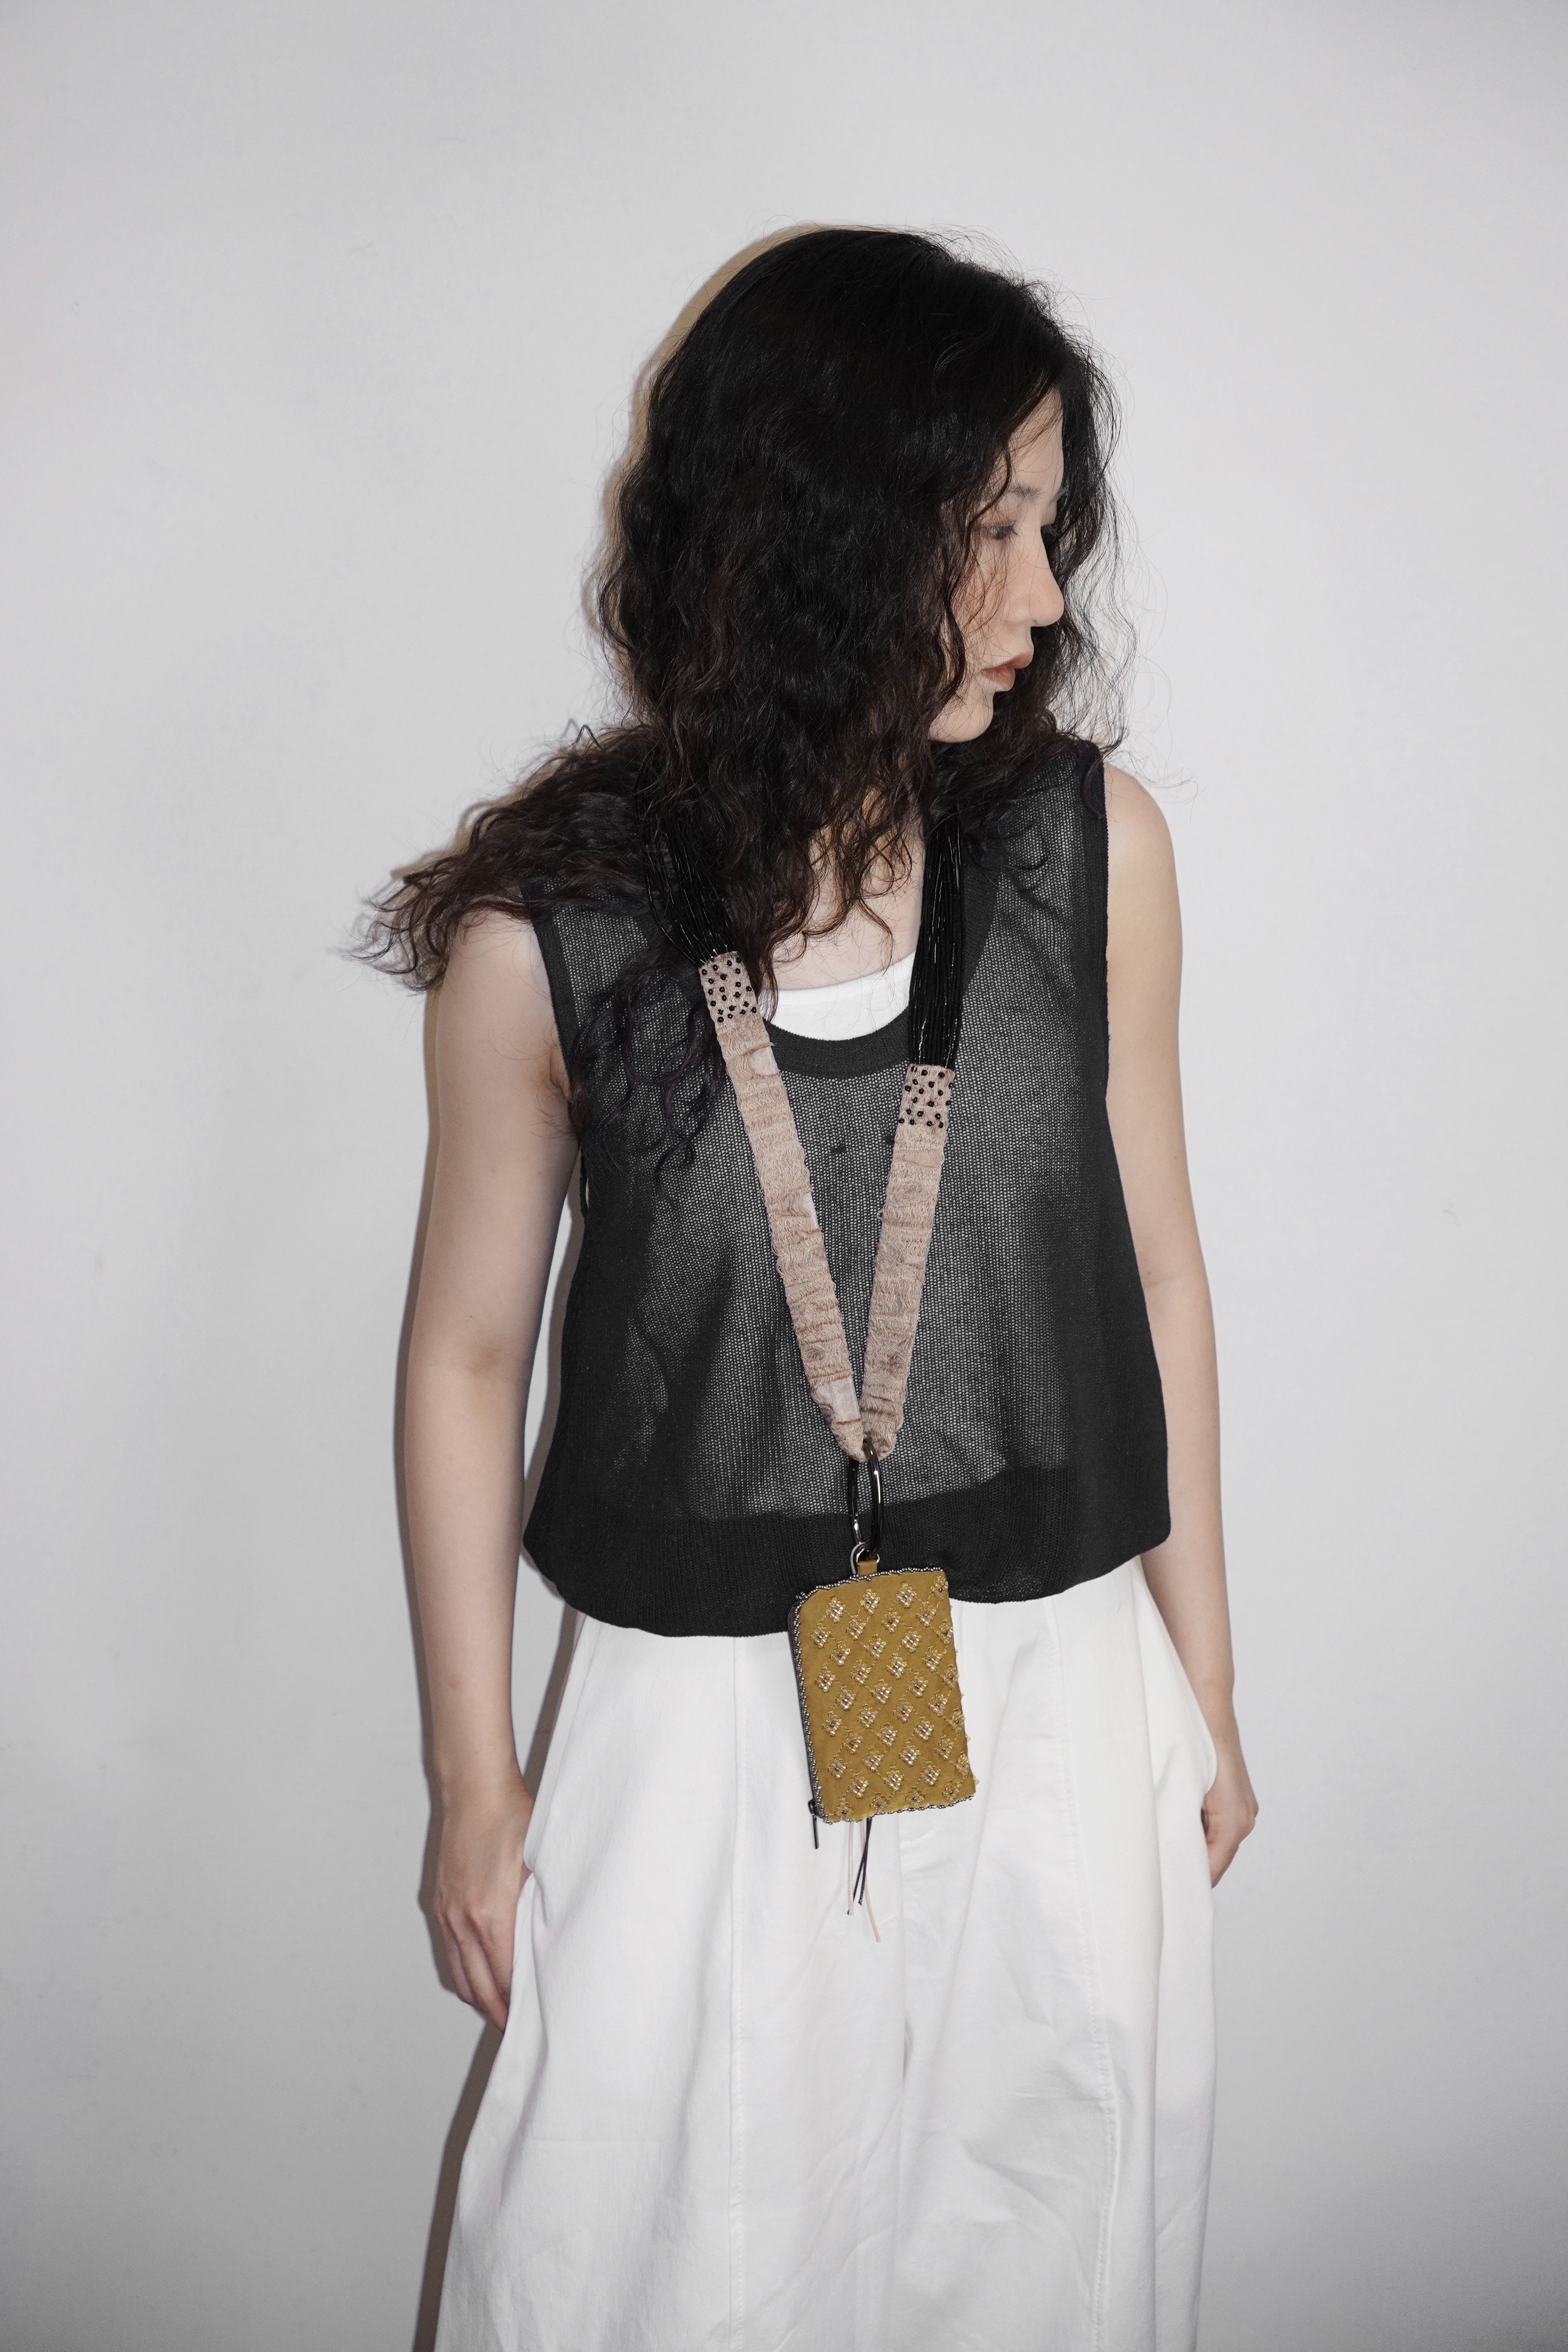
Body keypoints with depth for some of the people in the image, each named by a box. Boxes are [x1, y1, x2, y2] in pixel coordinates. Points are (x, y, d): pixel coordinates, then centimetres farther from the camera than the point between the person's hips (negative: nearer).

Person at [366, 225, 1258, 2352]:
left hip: (1058, 1705, 2)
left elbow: (1151, 1270, 2)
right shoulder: (548, 931, -13)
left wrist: (1204, 1685, 9)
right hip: (703, 1723, -1)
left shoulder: (1093, 842, -7)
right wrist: (478, 1783, 4)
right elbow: (466, 1360, -2)